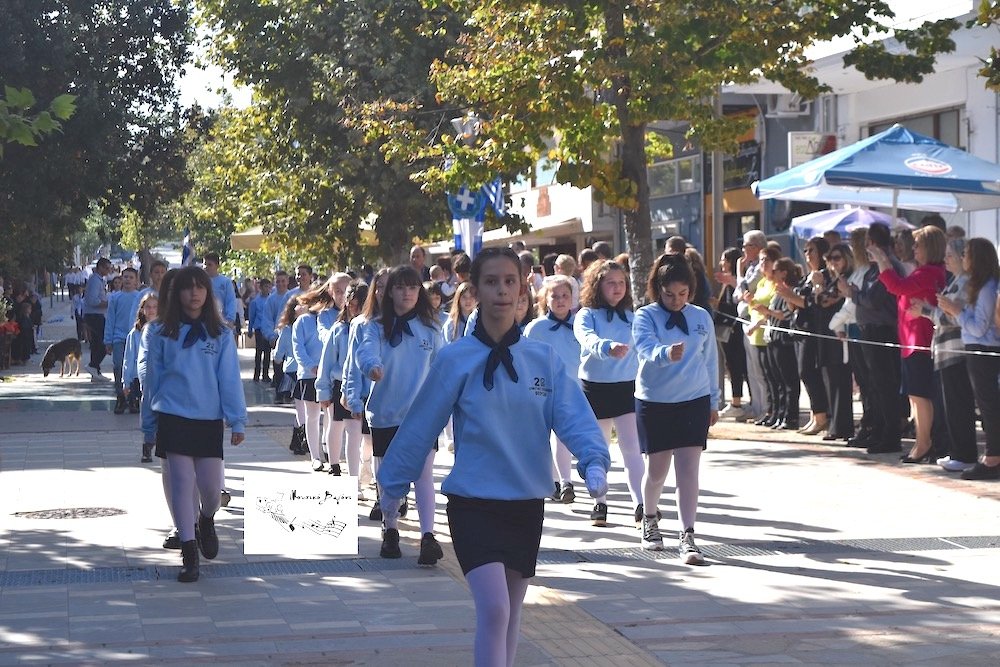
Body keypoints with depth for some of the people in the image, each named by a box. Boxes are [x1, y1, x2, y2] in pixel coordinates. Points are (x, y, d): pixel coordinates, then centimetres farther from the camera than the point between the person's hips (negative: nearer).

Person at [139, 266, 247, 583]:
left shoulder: (220, 334, 3)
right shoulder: (160, 331, 3)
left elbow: (230, 378, 0)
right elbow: (151, 377, 7)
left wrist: (238, 421, -6)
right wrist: (149, 425, 9)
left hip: (209, 419, 1)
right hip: (173, 418, -1)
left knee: (212, 486, 0)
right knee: (182, 484, -3)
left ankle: (207, 521, 35)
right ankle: (189, 553, 7)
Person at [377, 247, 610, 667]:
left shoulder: (543, 359, 1)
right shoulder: (456, 359, -8)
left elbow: (573, 415, -9)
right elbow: (421, 426, -1)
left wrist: (594, 460, -28)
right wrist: (393, 482, 6)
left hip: (527, 502, 4)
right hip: (473, 502, -4)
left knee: (510, 614, 15)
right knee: (494, 609, -18)